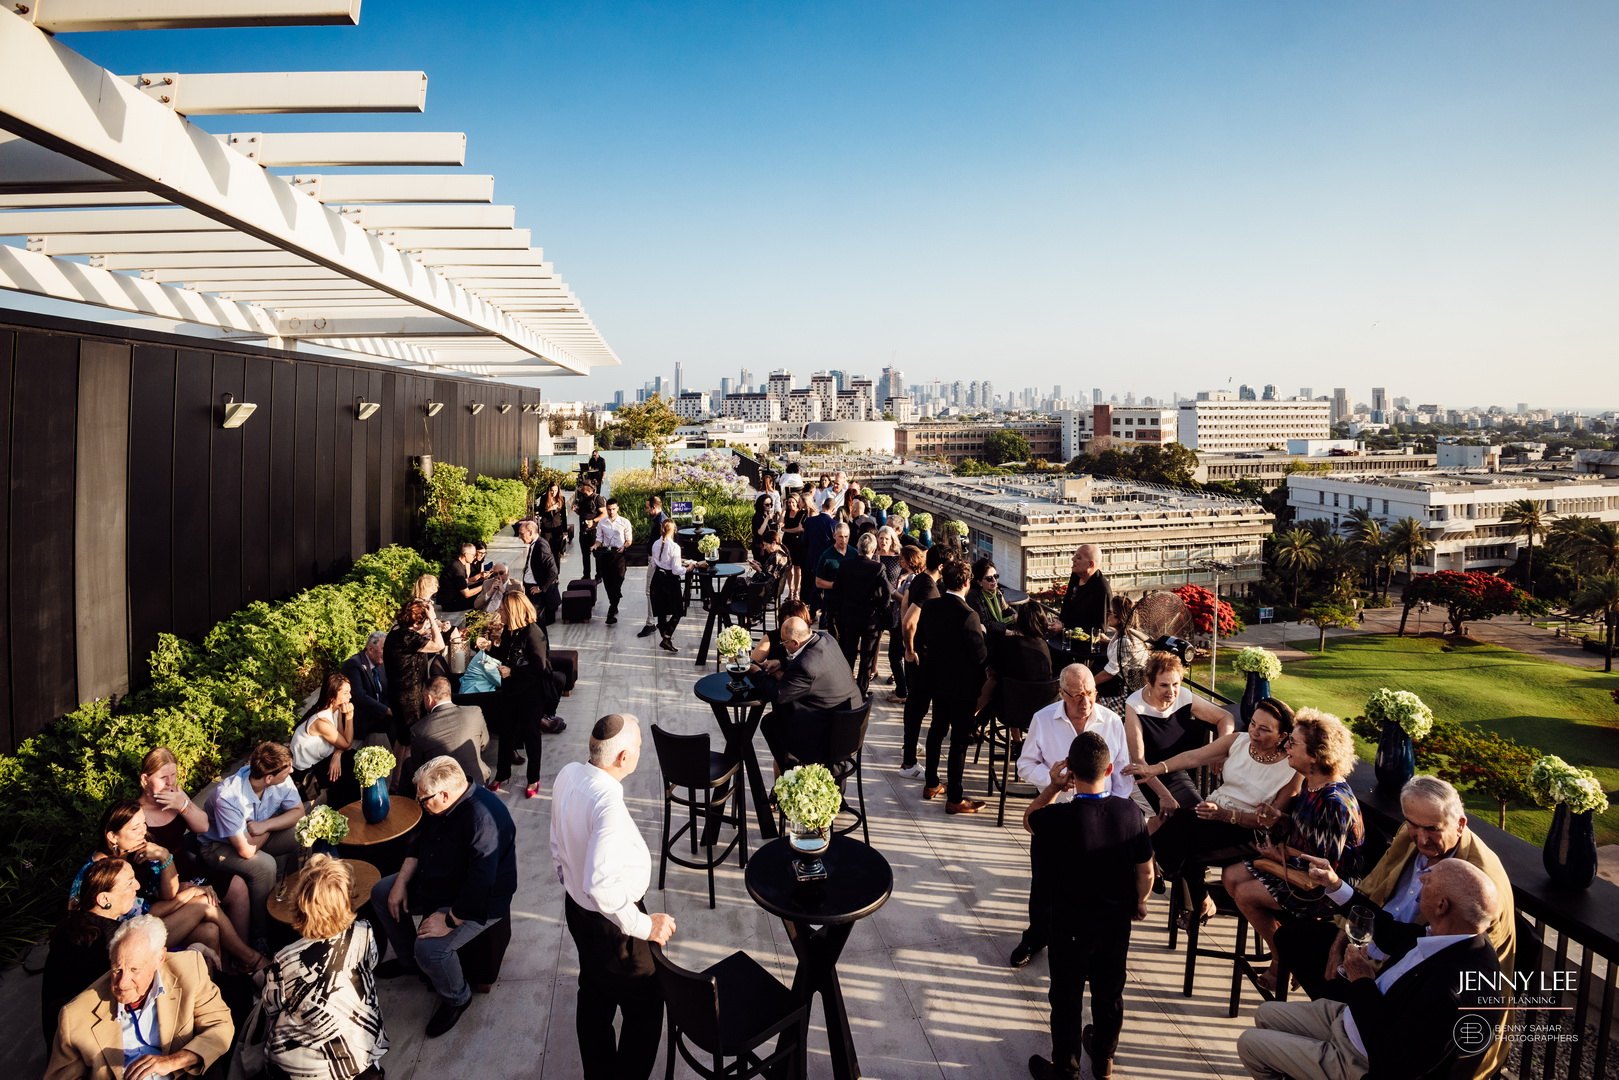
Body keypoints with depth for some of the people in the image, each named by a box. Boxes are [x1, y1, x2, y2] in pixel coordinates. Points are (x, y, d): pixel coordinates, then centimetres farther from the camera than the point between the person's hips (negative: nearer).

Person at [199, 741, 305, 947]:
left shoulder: (281, 780, -22)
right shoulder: (228, 797, -37)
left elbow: (298, 811, -8)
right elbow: (246, 850, -35)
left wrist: (265, 824, -24)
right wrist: (271, 826, -17)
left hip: (258, 835, 6)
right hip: (220, 845, -5)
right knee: (264, 865, -32)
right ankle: (261, 933, -12)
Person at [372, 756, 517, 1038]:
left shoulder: (483, 819, -37)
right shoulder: (440, 806, -8)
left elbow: (480, 885, -37)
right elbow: (420, 840, 10)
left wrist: (449, 921, -28)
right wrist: (401, 882, 2)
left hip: (481, 902, -10)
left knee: (429, 948, -27)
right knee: (381, 894, 13)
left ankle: (456, 998, 5)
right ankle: (408, 961, 34)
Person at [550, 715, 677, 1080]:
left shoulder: (568, 774, -10)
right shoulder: (608, 803, -35)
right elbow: (601, 884, -37)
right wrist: (645, 925, -25)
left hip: (576, 908, 9)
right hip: (611, 922, -9)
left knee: (594, 997, 28)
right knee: (645, 1010, 13)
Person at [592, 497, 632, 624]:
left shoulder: (625, 522, 3)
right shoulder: (601, 523, 9)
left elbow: (629, 540, 6)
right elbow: (599, 539, 12)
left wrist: (624, 547, -14)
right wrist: (595, 547, -9)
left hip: (619, 554, -3)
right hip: (605, 553, 3)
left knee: (617, 582, -10)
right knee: (607, 582, 6)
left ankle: (612, 612, -10)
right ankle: (614, 607, 24)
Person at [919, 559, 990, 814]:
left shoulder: (930, 607, -3)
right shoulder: (968, 615, -24)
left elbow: (918, 642, 6)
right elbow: (980, 655, -21)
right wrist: (981, 632, -3)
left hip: (936, 680, 7)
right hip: (961, 685, -7)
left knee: (937, 729, 23)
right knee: (960, 739, 3)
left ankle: (932, 784, 35)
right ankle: (955, 798, 10)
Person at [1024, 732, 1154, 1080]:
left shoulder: (1058, 817, -27)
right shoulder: (1130, 813, -16)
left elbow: (1028, 819, -2)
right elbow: (1145, 871, -4)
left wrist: (1053, 787, -7)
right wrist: (1139, 902, 14)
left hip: (1070, 926, -4)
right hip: (1117, 921, 4)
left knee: (1067, 999, 15)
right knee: (1109, 992, 24)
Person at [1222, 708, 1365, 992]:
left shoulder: (1335, 802, -30)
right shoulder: (1310, 783, -1)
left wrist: (1284, 853, -14)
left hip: (1322, 888, -10)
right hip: (1297, 865, 10)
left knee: (1245, 894, -14)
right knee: (1231, 876, 4)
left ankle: (1281, 961, 9)